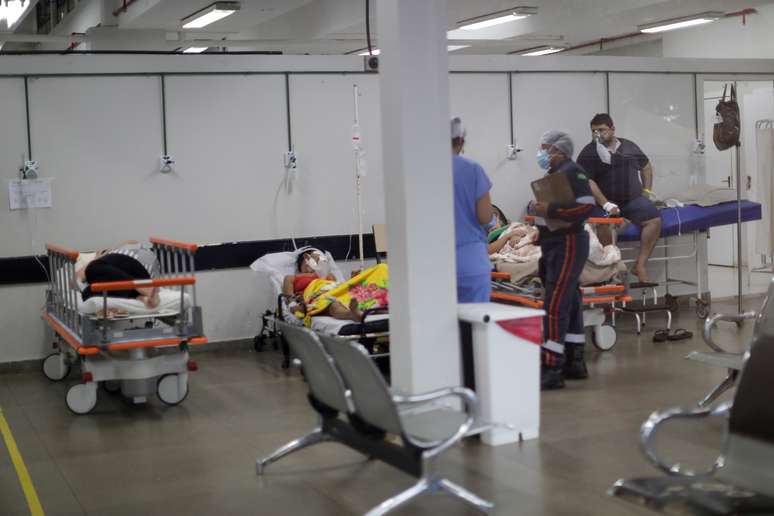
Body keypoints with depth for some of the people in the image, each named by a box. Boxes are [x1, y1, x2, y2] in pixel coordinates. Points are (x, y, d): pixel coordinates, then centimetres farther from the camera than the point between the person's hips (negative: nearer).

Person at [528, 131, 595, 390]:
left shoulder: (571, 172, -12)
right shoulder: (554, 173, 16)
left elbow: (587, 206, -22)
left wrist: (550, 210, -23)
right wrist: (535, 208, 2)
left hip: (568, 245, -10)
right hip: (554, 245, 10)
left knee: (555, 306, -13)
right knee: (569, 303, 14)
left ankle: (552, 369, -13)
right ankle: (574, 363, 22)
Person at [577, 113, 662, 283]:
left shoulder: (629, 146, 16)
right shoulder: (588, 153, 3)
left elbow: (646, 166, 29)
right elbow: (587, 181, -8)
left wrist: (647, 190, 15)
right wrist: (605, 204, -19)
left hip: (633, 199, 3)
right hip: (606, 201, -3)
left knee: (654, 219, -23)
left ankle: (640, 265, -18)